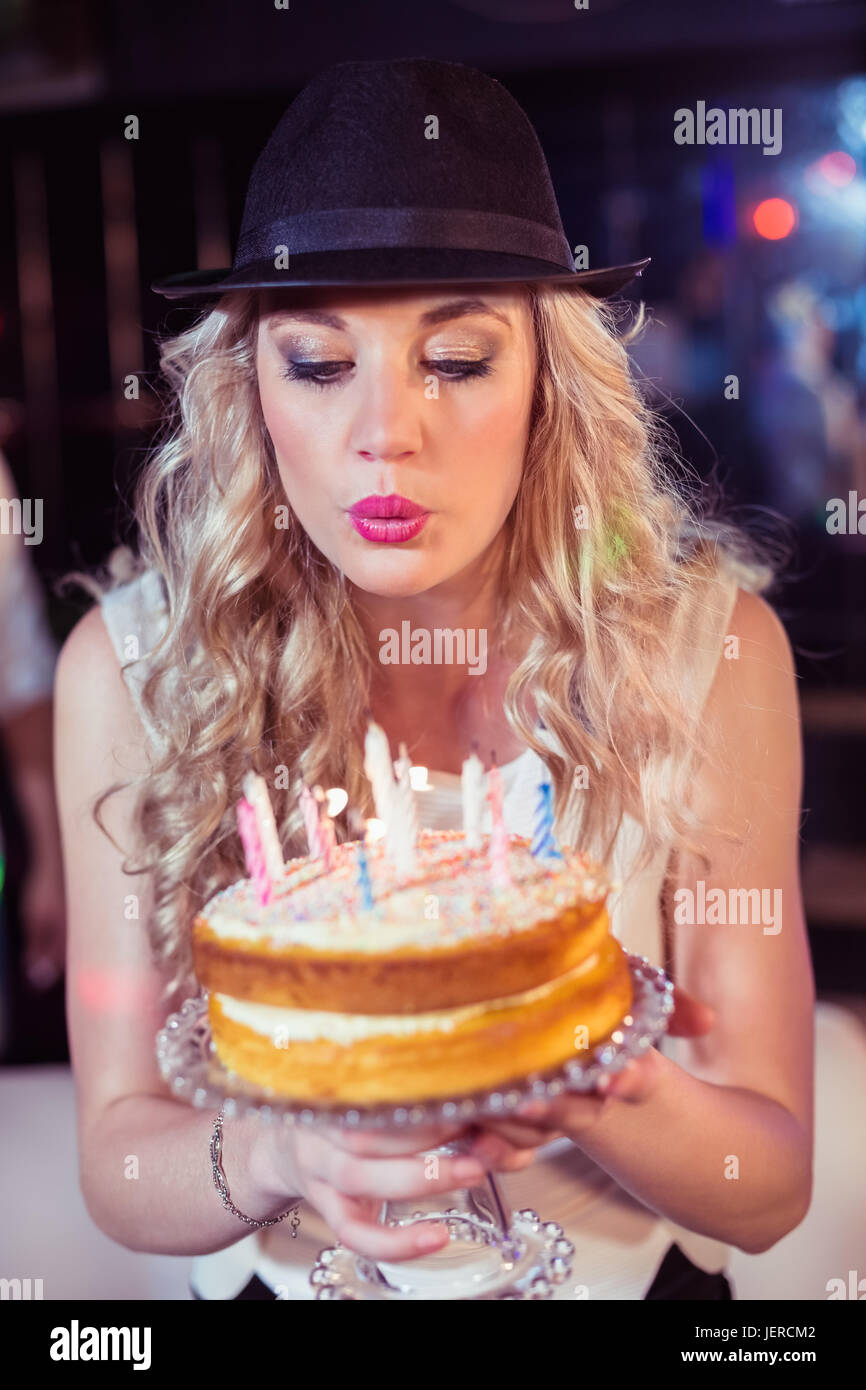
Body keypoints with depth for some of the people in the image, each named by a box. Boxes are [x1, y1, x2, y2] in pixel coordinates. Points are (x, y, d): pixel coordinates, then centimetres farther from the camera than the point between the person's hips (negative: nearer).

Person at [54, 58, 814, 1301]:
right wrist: (277, 1158, -27)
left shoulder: (707, 643, -13)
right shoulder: (129, 665, -13)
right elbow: (118, 1159, -7)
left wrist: (591, 1093, -27)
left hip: (634, 1271, 1)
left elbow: (771, 1185, -8)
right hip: (282, 1272, 0)